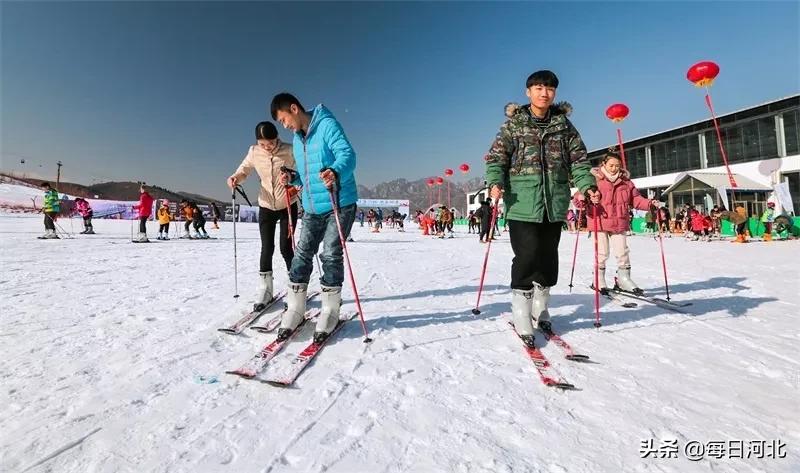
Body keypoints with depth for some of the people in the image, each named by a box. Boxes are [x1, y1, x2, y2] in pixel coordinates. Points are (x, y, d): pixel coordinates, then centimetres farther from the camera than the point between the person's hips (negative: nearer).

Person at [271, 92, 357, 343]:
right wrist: (293, 178, 5)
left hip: (340, 204, -7)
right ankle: (294, 309, 15)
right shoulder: (297, 139, 17)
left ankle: (330, 311, 8)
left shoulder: (327, 125, -8)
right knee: (302, 254, 4)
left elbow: (348, 155, -21)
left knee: (330, 255, -6)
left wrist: (336, 172, -41)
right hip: (312, 208, 8)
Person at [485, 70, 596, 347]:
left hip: (555, 204, 4)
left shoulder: (564, 124, 13)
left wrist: (585, 184, -5)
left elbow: (578, 158, 11)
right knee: (527, 257, -10)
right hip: (522, 203, -3)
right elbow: (496, 157, 2)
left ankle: (540, 310, 26)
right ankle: (522, 318, 2)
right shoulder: (513, 124, 6)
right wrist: (496, 182, -16)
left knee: (549, 257, 9)